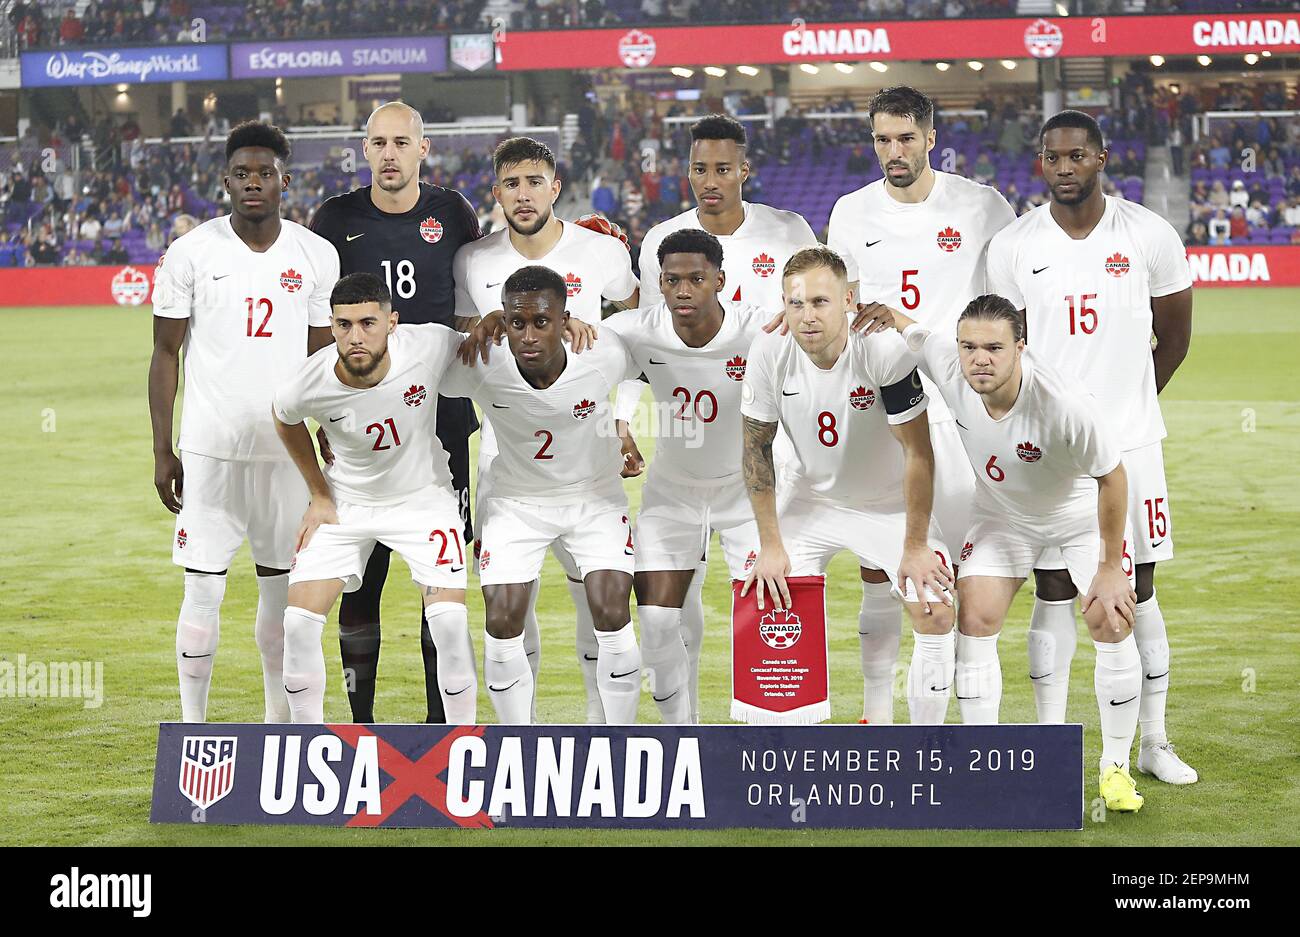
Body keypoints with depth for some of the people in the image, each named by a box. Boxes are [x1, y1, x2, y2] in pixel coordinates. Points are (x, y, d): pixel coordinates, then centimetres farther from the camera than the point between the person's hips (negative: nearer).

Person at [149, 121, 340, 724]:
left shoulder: (316, 256, 4)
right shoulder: (191, 253, -2)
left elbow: (322, 358, 10)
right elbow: (166, 353, 1)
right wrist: (162, 453, -3)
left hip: (288, 448, 2)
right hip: (209, 447, -2)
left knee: (281, 585, 10)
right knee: (203, 590, -4)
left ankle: (280, 720, 22)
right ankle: (192, 728, 3)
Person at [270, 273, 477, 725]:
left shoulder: (430, 345, -28)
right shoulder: (308, 387, -25)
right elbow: (285, 418, 2)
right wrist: (319, 495, 5)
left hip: (423, 496, -1)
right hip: (345, 502, 1)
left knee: (450, 621, -16)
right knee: (299, 621, -9)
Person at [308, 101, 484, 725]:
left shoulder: (450, 213, 5)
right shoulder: (337, 220, 1)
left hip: (441, 416, 1)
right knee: (360, 577, 0)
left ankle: (441, 720, 11)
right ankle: (360, 718, 8)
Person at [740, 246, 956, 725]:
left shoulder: (885, 351, -29)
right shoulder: (769, 353, -21)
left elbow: (918, 452, -21)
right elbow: (756, 448, -8)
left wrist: (915, 547, -18)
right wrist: (770, 545, -8)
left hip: (889, 503, -2)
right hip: (809, 497, 2)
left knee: (936, 614, -14)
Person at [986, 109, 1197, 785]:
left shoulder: (1149, 236, -2)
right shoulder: (1013, 247, -1)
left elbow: (1174, 337, 10)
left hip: (1130, 439, 0)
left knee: (1138, 590, 5)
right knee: (1054, 593, 2)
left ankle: (1153, 742, 15)